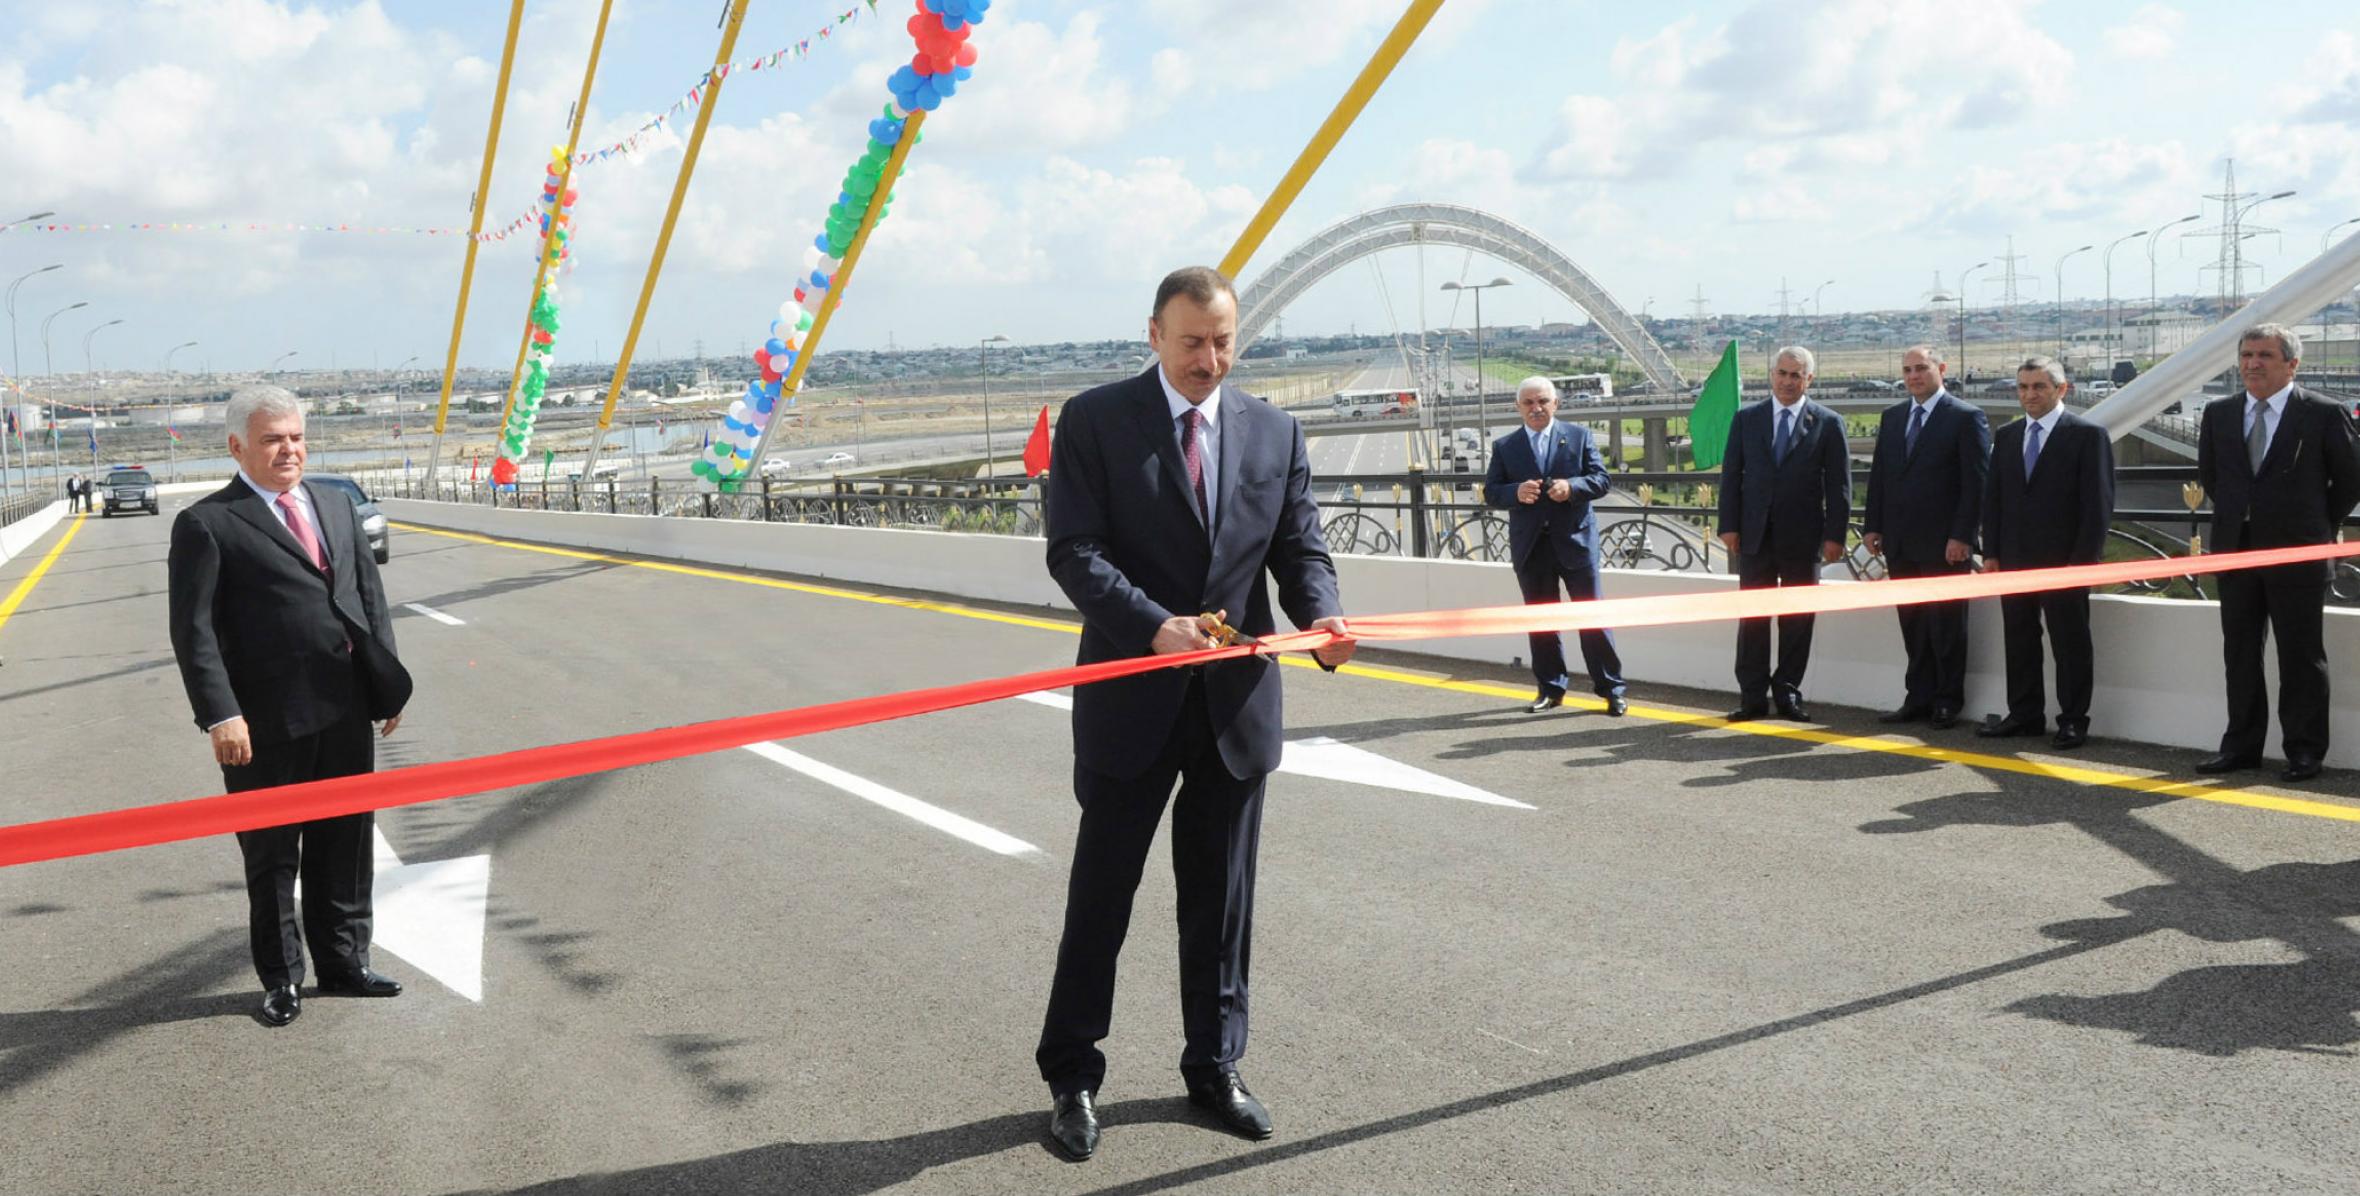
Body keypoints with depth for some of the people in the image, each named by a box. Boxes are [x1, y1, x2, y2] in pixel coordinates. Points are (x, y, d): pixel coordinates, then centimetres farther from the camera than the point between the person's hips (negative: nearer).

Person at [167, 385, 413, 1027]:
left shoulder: (337, 504, 12)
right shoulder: (207, 524, -6)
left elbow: (371, 594, 15)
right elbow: (193, 629, -10)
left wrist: (387, 682, 9)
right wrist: (220, 715, -18)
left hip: (346, 712, 5)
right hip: (269, 722, -5)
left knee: (345, 846, 15)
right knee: (272, 856, 8)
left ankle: (343, 962, 30)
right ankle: (282, 979, 22)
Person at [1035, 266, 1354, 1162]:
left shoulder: (1275, 432, 7)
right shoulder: (1095, 421, -5)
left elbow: (1300, 548, 5)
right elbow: (1074, 551, -12)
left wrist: (1320, 620, -17)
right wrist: (1156, 628, -27)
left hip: (1237, 699, 3)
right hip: (1133, 695, -3)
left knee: (1221, 895, 13)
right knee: (1101, 892, 7)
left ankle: (1214, 1065, 29)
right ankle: (1071, 1077, 21)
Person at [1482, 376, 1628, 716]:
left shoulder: (1579, 436, 5)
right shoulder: (1504, 447, 8)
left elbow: (1602, 480, 0)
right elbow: (1490, 493, 2)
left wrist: (1571, 487, -19)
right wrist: (1516, 492, -18)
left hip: (1575, 540, -2)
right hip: (1531, 547, 2)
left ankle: (1611, 689, 6)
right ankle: (1550, 688, 21)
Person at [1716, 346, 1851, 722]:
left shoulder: (1827, 423, 2)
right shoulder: (1746, 419, 7)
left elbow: (1839, 484, 0)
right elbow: (1731, 475, 7)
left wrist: (1835, 535, -7)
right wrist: (1729, 525, -1)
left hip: (1803, 538, -1)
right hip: (1755, 535, 1)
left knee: (1797, 620, 5)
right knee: (1752, 618, 3)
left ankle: (1788, 694, 15)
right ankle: (1753, 697, 8)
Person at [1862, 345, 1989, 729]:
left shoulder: (1966, 417, -6)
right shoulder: (1892, 417, 14)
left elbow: (1976, 483, -10)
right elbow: (1878, 475, 16)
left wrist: (1962, 536, -15)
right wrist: (1872, 525, 8)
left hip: (1944, 544, -6)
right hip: (1901, 544, 6)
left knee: (1946, 624, 2)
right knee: (1912, 626, 10)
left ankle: (1948, 701, 12)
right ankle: (1918, 698, 18)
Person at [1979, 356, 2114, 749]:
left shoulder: (2088, 435, -4)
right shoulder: (2006, 437, 13)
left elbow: (2098, 503, -8)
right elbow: (1992, 498, 14)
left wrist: (2083, 560, -14)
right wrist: (1991, 552, 6)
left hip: (2065, 561, -5)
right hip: (2014, 559, 5)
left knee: (2070, 644, 1)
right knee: (2019, 640, 10)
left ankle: (2073, 720, 8)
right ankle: (2024, 715, 18)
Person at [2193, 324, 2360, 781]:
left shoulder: (2323, 413, -6)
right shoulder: (2218, 414, 6)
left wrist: (2321, 528, 6)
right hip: (2235, 550, 4)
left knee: (2301, 656, 2)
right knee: (2239, 653, 10)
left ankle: (2305, 751, 10)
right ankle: (2242, 745, 19)